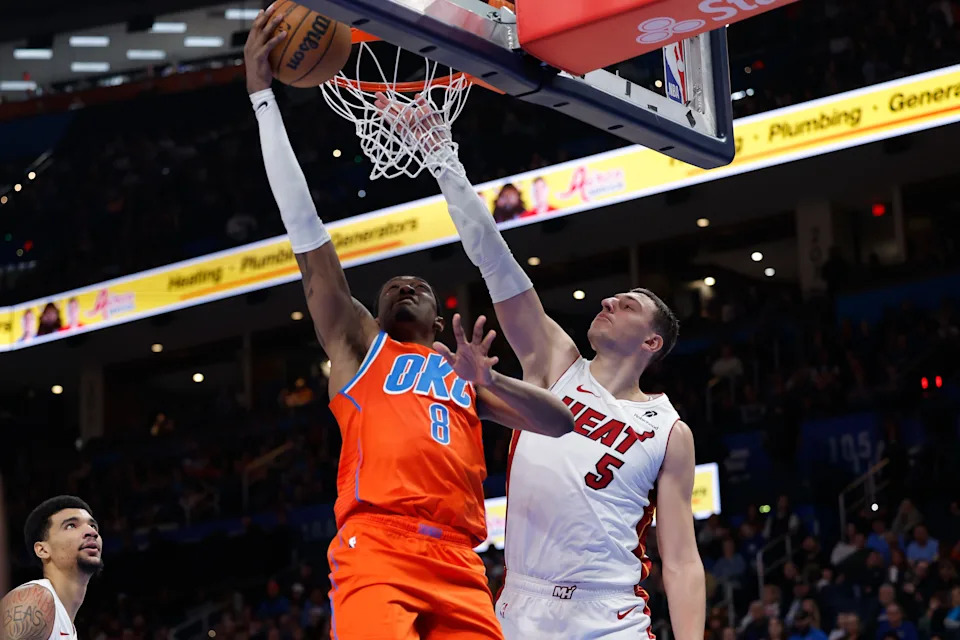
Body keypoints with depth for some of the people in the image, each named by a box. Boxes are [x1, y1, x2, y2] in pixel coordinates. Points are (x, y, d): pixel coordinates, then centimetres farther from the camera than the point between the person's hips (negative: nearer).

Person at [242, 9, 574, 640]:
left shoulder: (465, 373, 31)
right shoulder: (359, 344, 22)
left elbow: (562, 422, 19)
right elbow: (304, 230, 16)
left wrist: (491, 382, -1)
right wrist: (262, 96, 12)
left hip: (458, 562, 4)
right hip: (375, 544, -4)